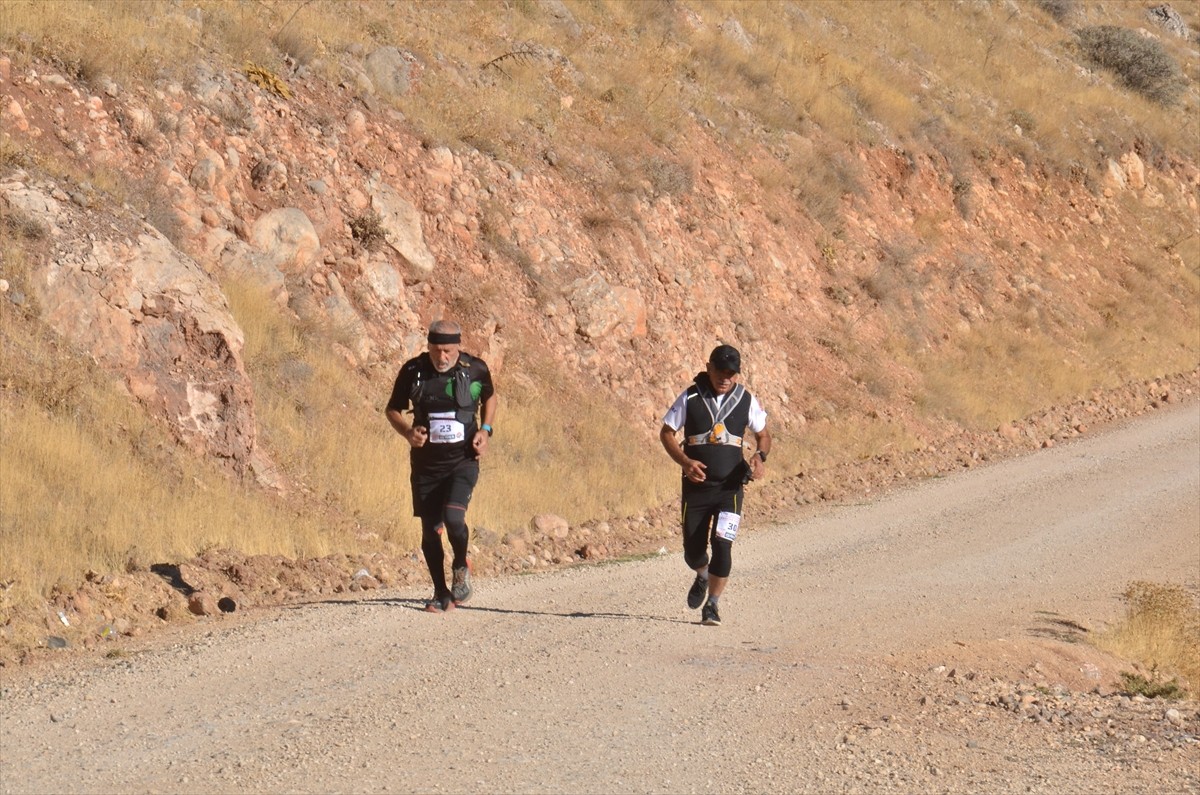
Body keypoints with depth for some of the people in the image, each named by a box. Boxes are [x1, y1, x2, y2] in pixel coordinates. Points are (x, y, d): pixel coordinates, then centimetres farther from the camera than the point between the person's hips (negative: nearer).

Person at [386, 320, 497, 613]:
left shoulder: (475, 369, -5)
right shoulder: (413, 371, -6)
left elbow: (489, 398, 16)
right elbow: (392, 409, 7)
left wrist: (485, 430, 0)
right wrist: (408, 432, -13)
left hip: (463, 460, -2)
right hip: (426, 463, 2)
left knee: (453, 517, -20)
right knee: (430, 530, 3)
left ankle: (461, 567, 10)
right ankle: (441, 594, 18)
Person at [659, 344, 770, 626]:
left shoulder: (746, 400, 1)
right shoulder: (690, 398, -3)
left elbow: (763, 435, 13)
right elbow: (666, 432, 3)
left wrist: (760, 456, -9)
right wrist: (685, 461, -14)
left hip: (730, 487, -1)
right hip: (696, 485, 1)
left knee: (722, 545, -14)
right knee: (693, 550, 7)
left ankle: (712, 605, 0)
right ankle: (702, 577, 43)